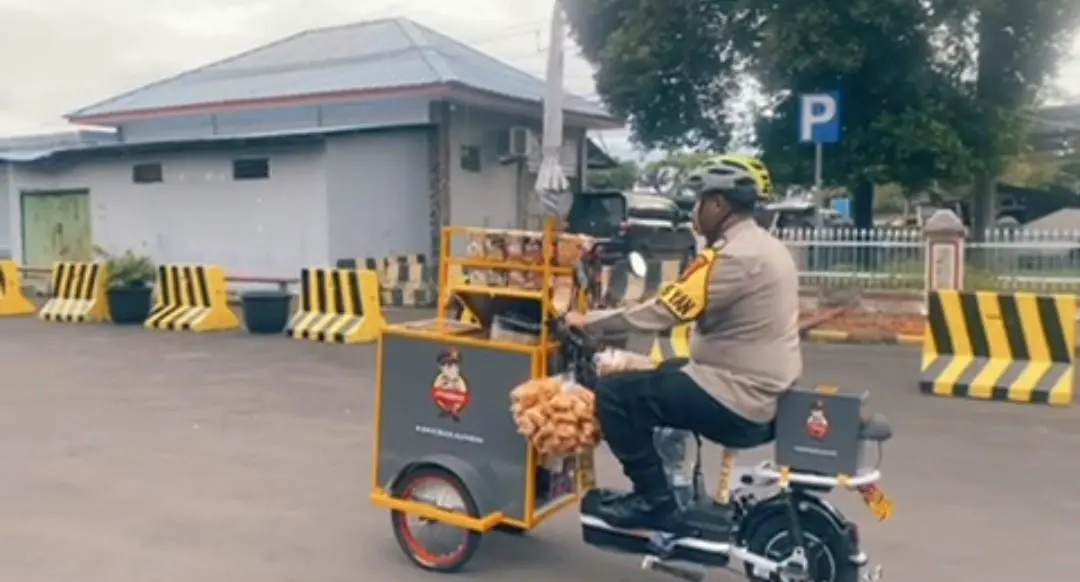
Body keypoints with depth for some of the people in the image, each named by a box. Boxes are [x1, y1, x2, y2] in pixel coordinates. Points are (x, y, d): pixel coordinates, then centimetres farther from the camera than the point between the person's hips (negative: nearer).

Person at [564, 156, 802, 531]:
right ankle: (681, 492, 29)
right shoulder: (767, 247, 11)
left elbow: (661, 313, -20)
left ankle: (656, 502, 3)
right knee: (661, 378, 26)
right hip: (767, 390, 10)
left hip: (737, 398, -10)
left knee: (614, 395, -8)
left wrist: (588, 322, -11)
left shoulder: (735, 256, -20)